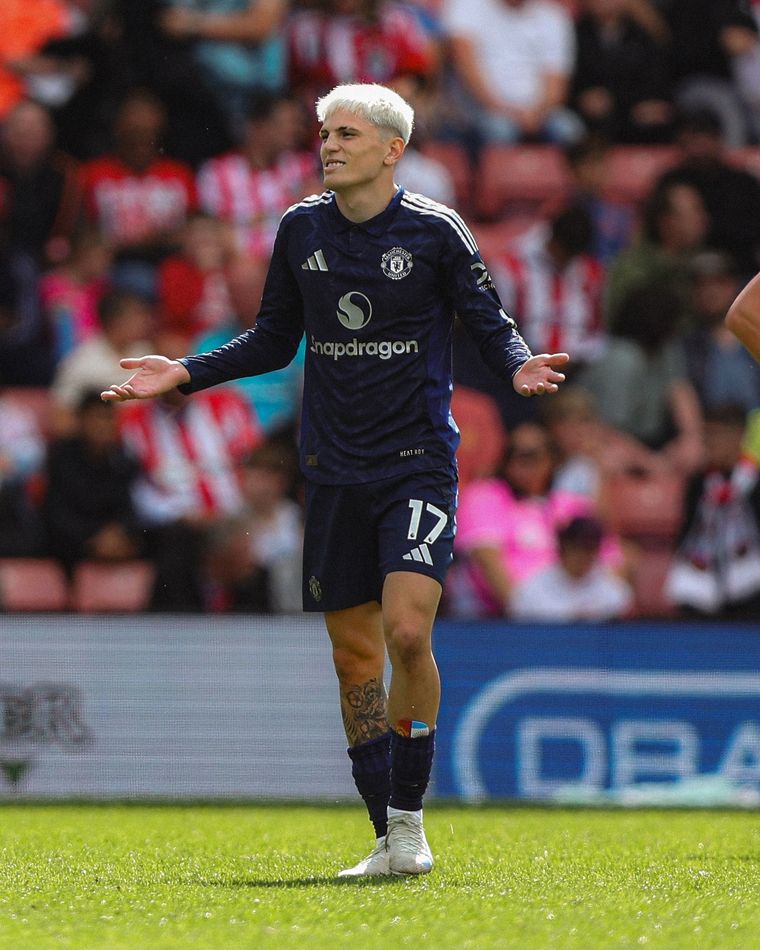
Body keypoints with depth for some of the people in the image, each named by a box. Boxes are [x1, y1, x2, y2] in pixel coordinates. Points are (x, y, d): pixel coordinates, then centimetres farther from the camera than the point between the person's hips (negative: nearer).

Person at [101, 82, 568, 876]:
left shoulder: (435, 231, -5)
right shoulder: (300, 230, 6)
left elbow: (489, 323, 1)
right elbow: (273, 340, 16)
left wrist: (518, 366, -20)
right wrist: (186, 373, 7)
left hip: (418, 464, -4)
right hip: (335, 474, 4)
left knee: (407, 632, -20)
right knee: (355, 656, 4)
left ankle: (409, 817, -5)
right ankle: (391, 842, 13)